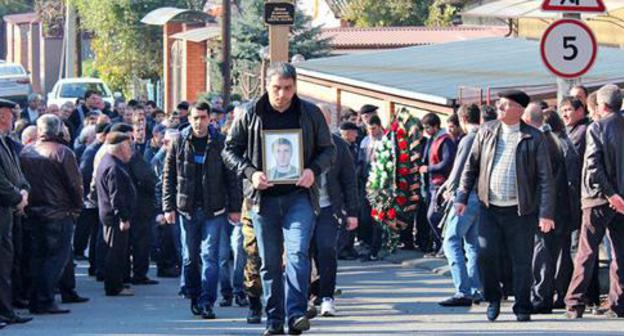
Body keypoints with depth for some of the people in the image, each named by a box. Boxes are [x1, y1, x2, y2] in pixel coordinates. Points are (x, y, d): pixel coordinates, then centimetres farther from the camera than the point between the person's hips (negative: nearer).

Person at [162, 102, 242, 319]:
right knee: (190, 257, 9)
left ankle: (207, 302, -9)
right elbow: (169, 177, 5)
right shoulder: (179, 142, 3)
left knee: (210, 256, -7)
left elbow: (232, 177, 1)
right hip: (187, 209, 2)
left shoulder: (220, 143, -1)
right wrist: (168, 207, -1)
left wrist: (234, 208, -2)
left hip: (213, 210, -2)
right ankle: (194, 297, 23)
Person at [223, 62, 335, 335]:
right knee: (269, 263, 6)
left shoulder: (310, 113, 3)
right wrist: (250, 172, -10)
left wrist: (314, 170, -9)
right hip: (264, 197, 1)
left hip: (299, 196, -1)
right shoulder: (250, 114, 2)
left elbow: (328, 150, 10)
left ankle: (296, 313, -22)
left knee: (298, 252, -19)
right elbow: (230, 149, 7)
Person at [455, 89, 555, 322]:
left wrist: (546, 213, -10)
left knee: (522, 261, 2)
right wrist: (462, 196, 5)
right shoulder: (486, 132, 7)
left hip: (520, 211, -2)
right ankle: (493, 298, 14)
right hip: (490, 209, 2)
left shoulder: (534, 138, -3)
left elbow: (545, 178, -3)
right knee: (486, 253, -9)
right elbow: (471, 166, 13)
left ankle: (522, 309, 14)